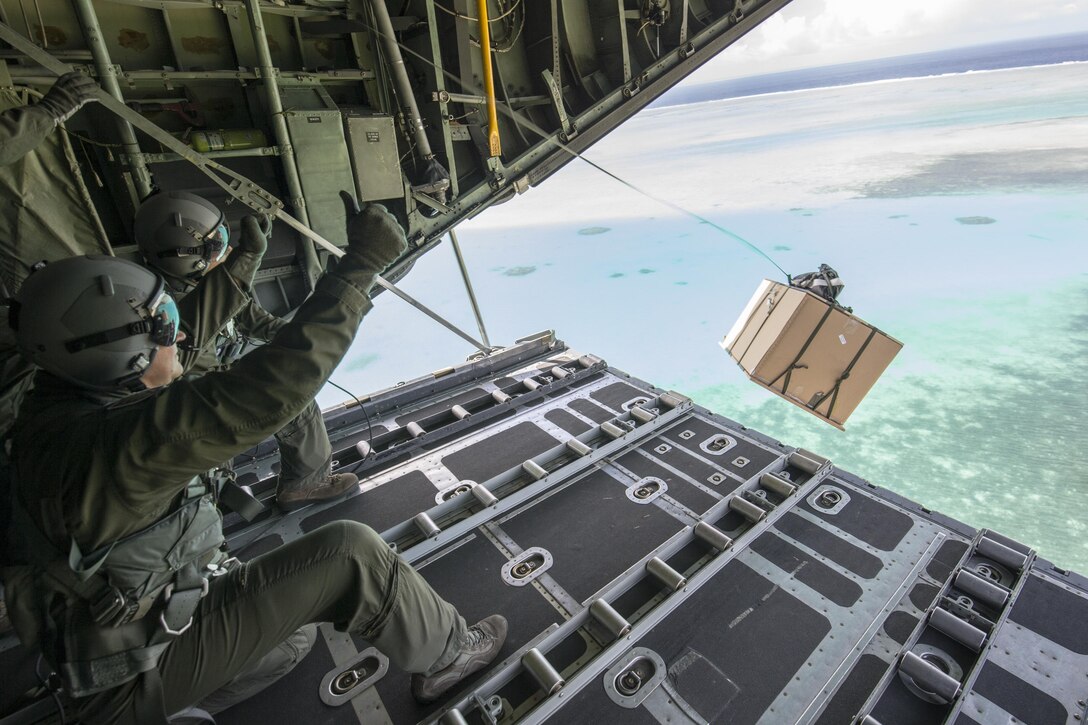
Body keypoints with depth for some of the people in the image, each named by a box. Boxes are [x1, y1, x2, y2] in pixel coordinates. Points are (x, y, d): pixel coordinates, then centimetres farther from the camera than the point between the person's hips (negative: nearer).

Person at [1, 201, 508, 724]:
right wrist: (361, 265, -41)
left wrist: (234, 278, 22)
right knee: (351, 554, -16)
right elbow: (263, 395, -46)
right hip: (140, 673, -9)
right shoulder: (106, 442, -36)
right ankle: (447, 653, 7)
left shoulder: (58, 406, -5)